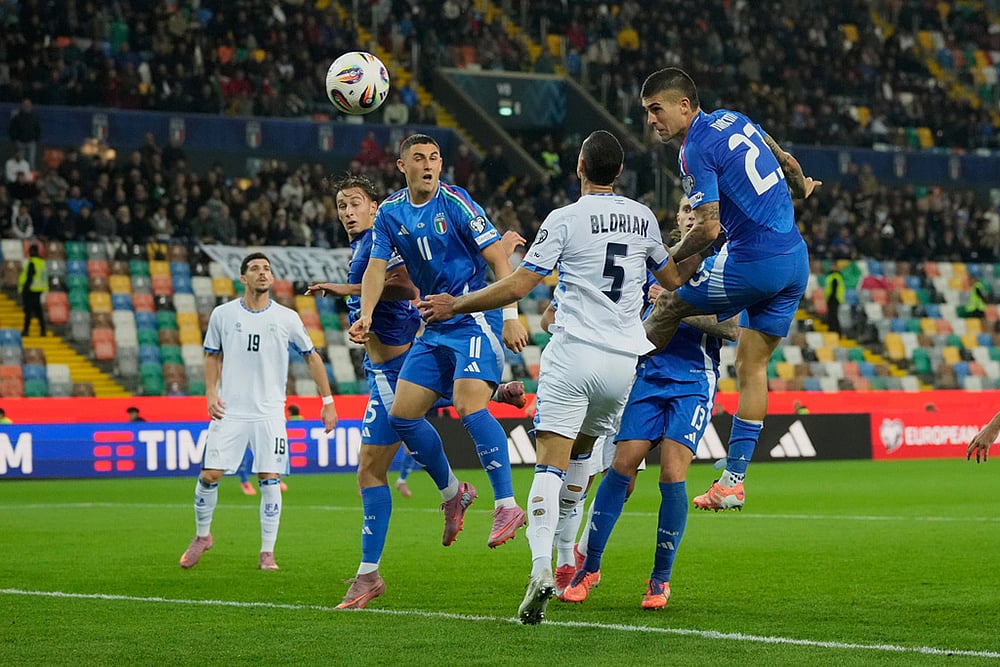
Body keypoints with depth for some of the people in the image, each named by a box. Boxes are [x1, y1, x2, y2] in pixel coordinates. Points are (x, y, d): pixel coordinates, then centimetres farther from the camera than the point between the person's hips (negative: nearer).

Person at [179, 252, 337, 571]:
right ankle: (202, 536, 19)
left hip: (269, 413, 0)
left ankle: (267, 553, 3)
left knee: (269, 479, -6)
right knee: (209, 475, -5)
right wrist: (211, 393, -1)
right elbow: (212, 356, 14)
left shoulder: (287, 318, 2)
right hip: (230, 411, 0)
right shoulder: (223, 314, 3)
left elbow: (311, 356, 10)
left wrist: (328, 401, 7)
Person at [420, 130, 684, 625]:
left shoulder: (565, 220, -6)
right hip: (624, 358, 5)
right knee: (582, 449, 24)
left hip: (573, 352, -5)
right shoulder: (643, 218, 9)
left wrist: (456, 305, 4)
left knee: (550, 462, -10)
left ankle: (541, 567, -27)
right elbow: (673, 279, 23)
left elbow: (517, 286, -8)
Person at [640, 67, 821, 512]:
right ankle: (734, 480, 10)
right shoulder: (733, 120, 12)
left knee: (669, 305, 10)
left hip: (753, 265, -8)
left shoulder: (695, 151, -12)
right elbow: (786, 162, 27)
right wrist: (801, 188, 48)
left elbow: (708, 228, -18)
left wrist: (669, 259, -4)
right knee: (752, 365, 10)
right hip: (796, 262, 8)